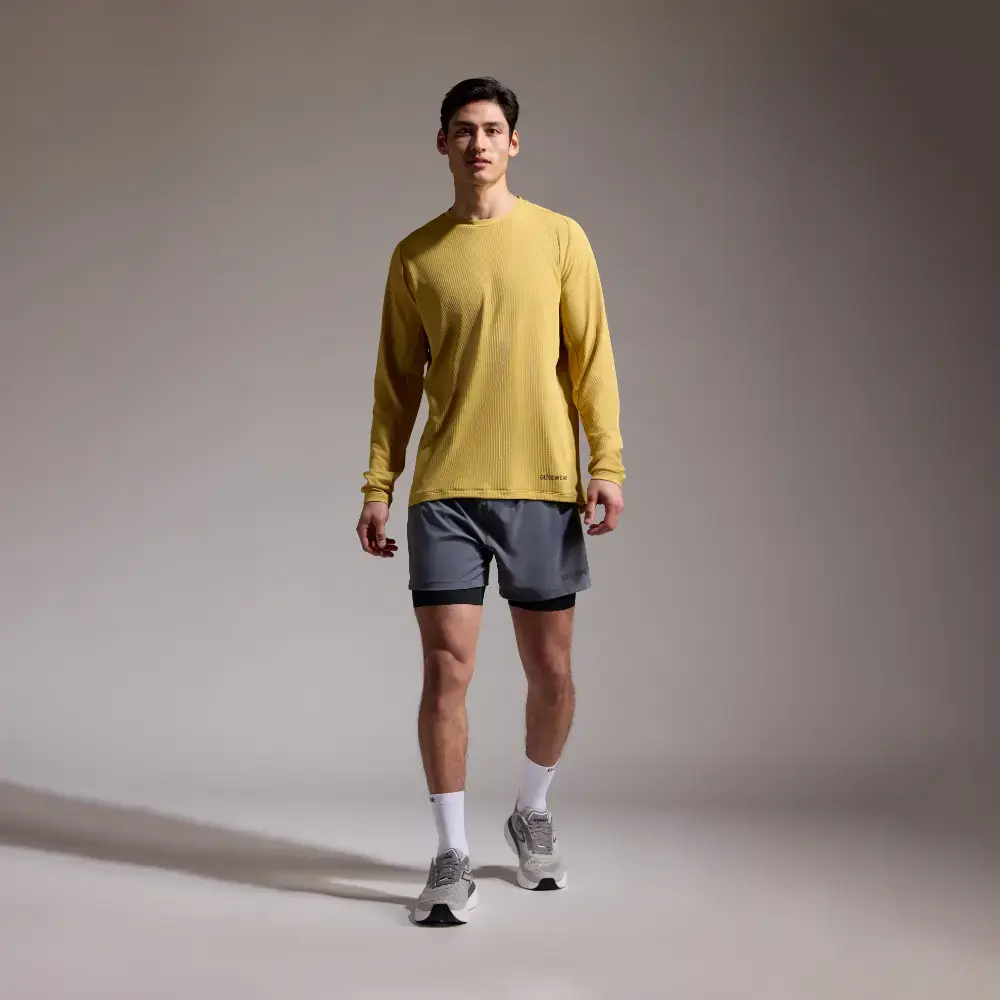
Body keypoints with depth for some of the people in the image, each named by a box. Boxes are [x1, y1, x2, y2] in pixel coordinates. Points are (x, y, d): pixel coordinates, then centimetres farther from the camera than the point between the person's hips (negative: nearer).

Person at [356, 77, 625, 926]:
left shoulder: (560, 238, 6)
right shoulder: (416, 256, 8)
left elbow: (590, 357, 3)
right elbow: (397, 380, 9)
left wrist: (607, 461, -6)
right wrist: (378, 485, 3)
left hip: (544, 488, 0)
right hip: (446, 490, 0)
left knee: (552, 672, 8)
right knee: (447, 670, -5)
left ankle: (533, 816, 33)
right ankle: (453, 856, 6)